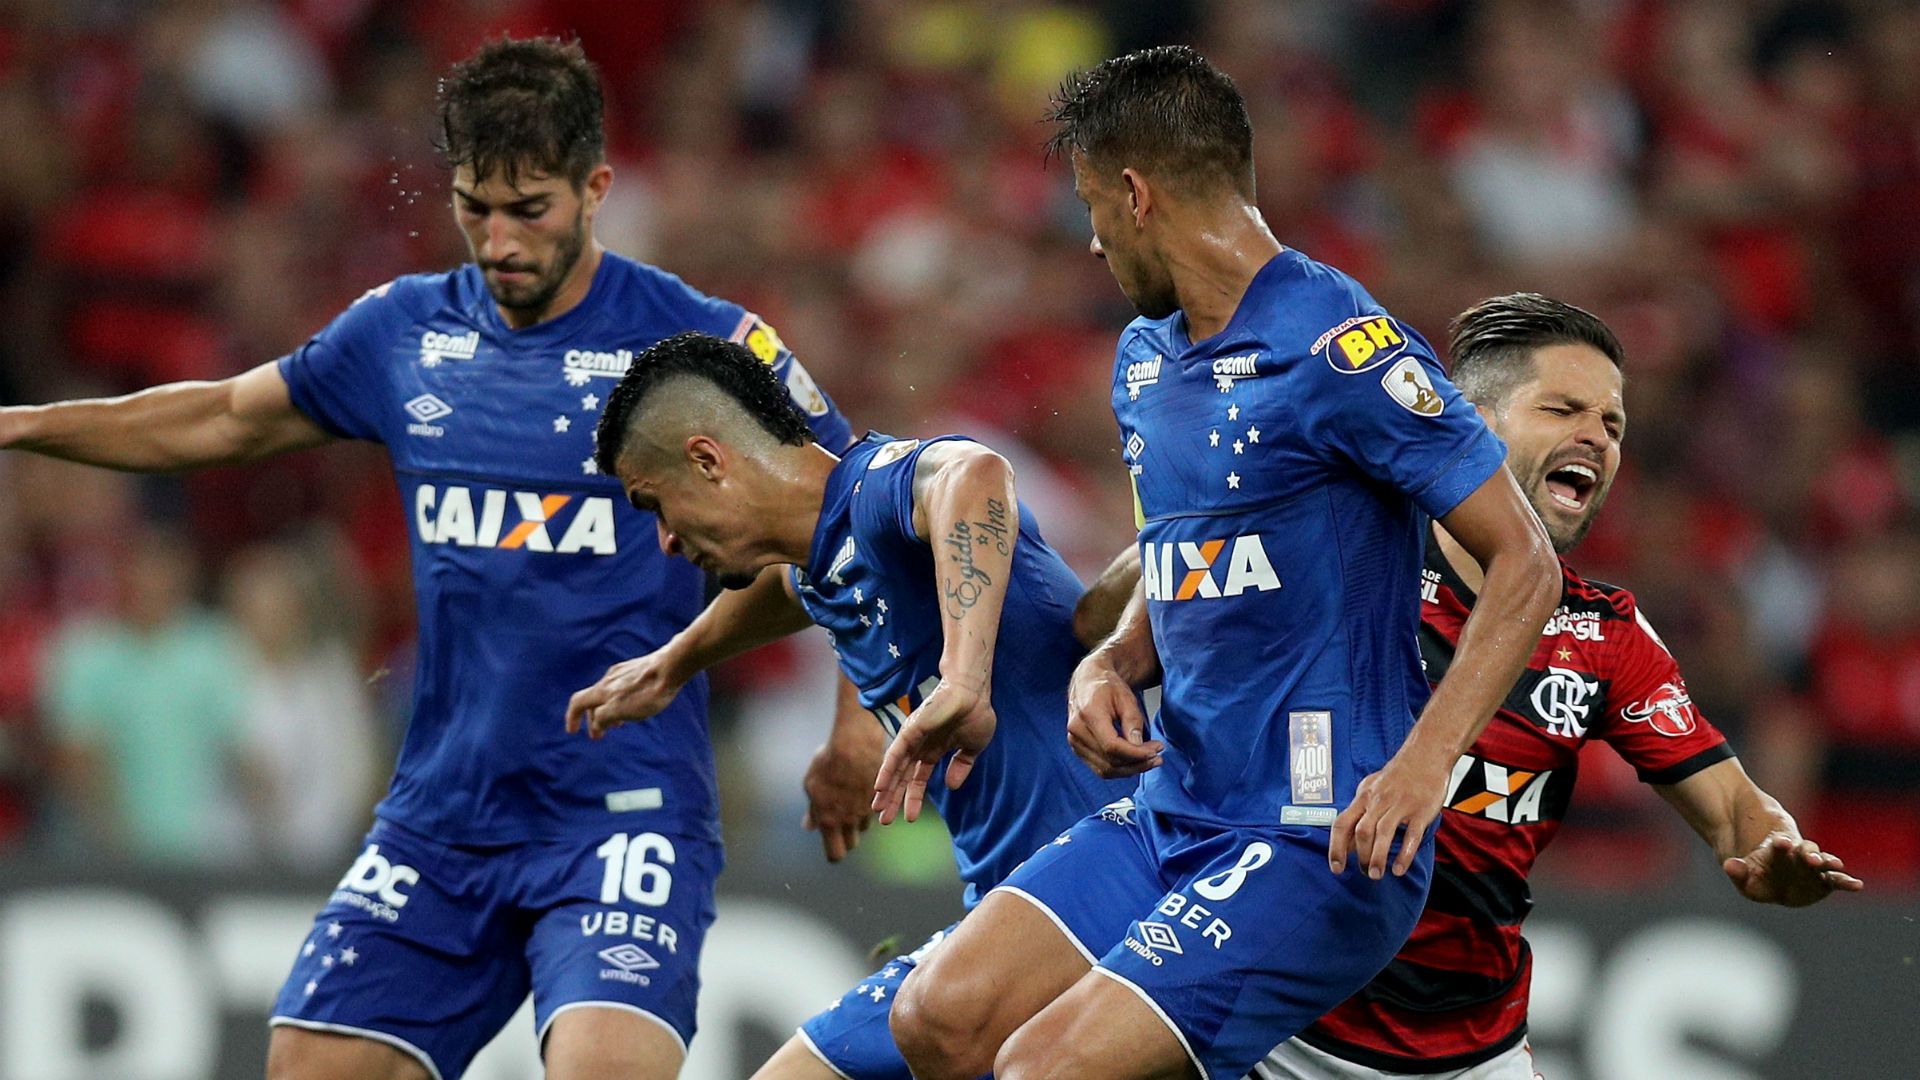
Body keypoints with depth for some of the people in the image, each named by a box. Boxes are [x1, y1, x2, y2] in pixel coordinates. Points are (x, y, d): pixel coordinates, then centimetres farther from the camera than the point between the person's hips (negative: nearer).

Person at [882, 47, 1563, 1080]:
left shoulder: (1338, 347, -14)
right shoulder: (1144, 360, 14)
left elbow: (1523, 564, -15)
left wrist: (1421, 763, -26)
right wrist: (1111, 665, 5)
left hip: (1317, 838, -9)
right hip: (1170, 814, 9)